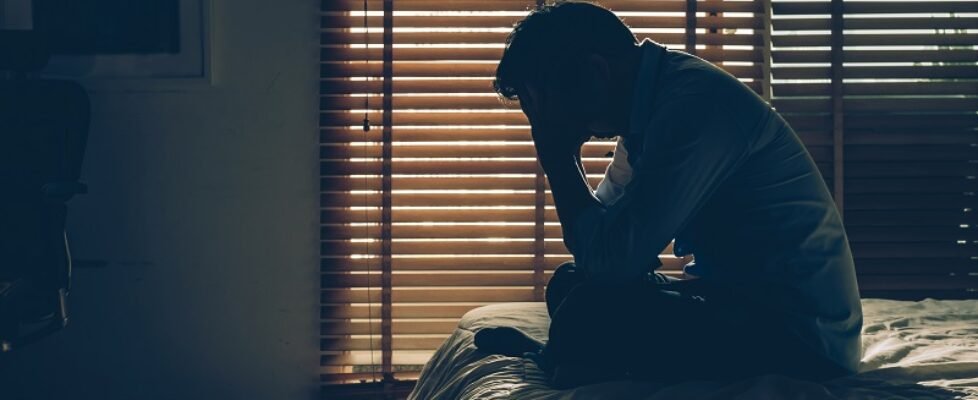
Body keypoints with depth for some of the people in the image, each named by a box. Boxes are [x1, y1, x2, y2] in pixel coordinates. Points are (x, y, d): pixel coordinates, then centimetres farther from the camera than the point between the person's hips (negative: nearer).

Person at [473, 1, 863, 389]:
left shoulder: (694, 102, -24)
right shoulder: (652, 99, 7)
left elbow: (611, 258, -25)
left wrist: (557, 156, -14)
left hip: (804, 331, -10)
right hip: (745, 297, 10)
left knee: (588, 314, -24)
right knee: (569, 283, 12)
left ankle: (554, 359, 3)